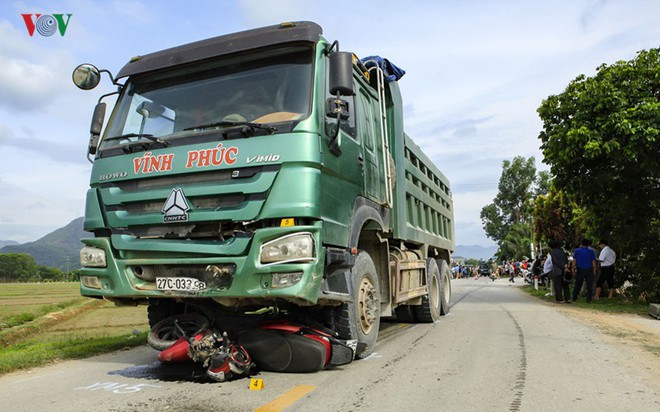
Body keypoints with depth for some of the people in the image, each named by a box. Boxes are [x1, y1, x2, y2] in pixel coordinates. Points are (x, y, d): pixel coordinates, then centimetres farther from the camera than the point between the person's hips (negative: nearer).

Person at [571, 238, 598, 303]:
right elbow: (593, 261, -1)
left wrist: (573, 269, 2)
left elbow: (574, 260, -3)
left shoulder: (577, 251, 0)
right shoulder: (591, 251, 1)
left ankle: (574, 298, 11)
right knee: (589, 285, 5)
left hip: (580, 270, 1)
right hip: (589, 270, -1)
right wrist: (594, 270, 5)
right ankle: (588, 299, 3)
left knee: (578, 285, 10)